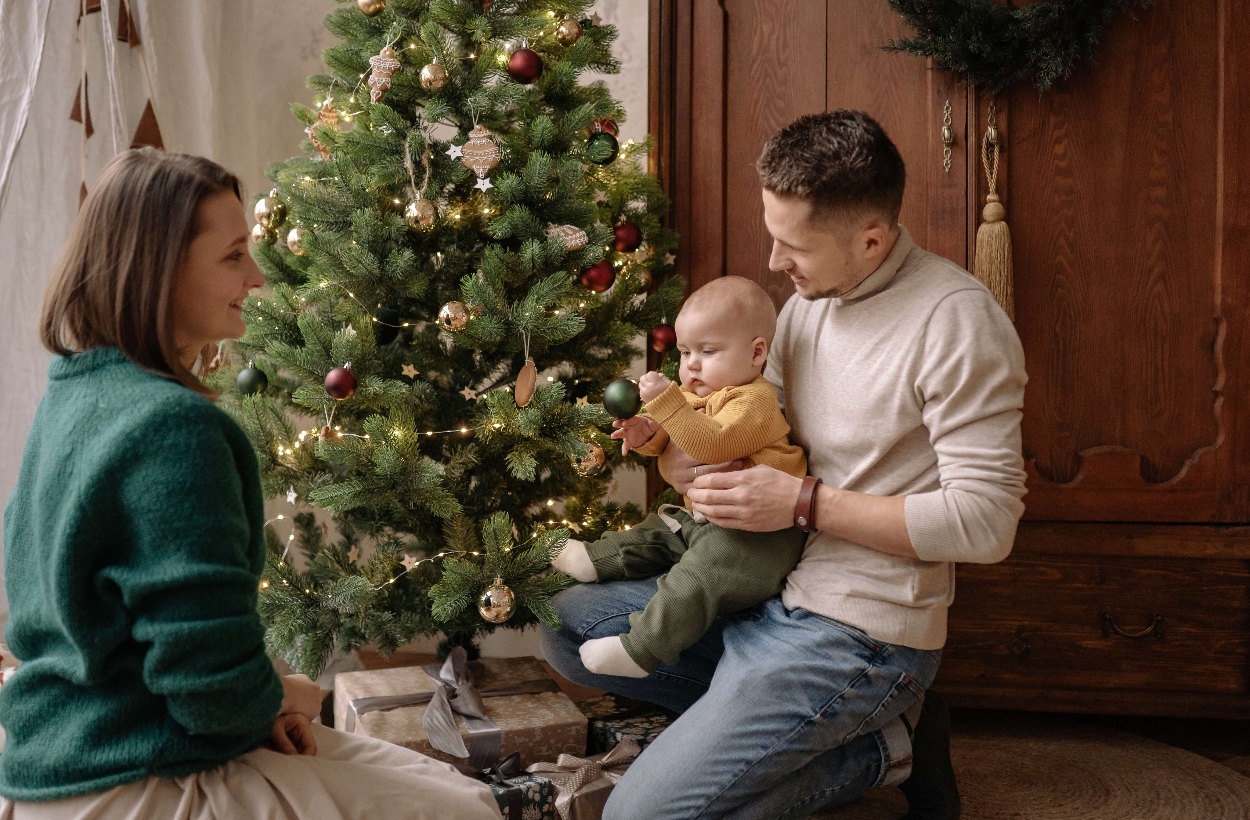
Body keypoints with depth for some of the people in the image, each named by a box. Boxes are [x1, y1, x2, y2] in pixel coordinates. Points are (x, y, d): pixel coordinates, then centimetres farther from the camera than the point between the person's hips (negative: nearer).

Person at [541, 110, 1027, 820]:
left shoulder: (955, 320, -18)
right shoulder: (809, 301, 8)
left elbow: (986, 521, -21)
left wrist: (804, 502, -20)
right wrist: (692, 452, -4)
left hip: (860, 634, -9)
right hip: (771, 591, 9)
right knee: (566, 624, 9)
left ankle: (881, 749, 2)